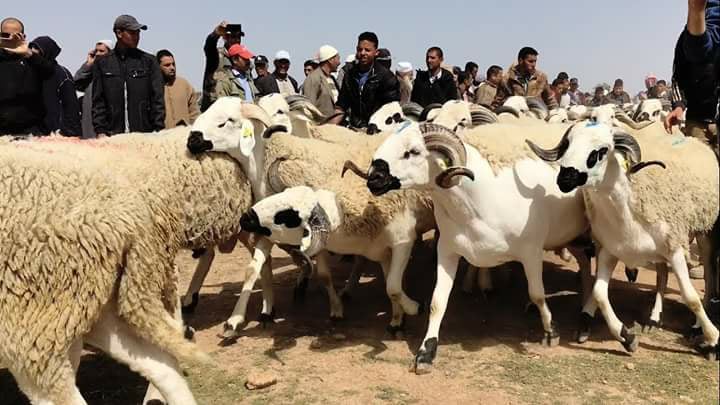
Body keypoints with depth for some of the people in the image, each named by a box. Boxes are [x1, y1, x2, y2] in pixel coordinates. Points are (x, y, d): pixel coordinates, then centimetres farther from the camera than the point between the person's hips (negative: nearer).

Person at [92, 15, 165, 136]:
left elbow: (157, 99, 5)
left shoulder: (149, 61, 9)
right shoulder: (102, 63, 11)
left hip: (144, 132, 0)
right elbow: (98, 101, 9)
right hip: (113, 134, 1)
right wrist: (100, 131, -2)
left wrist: (158, 130, -5)